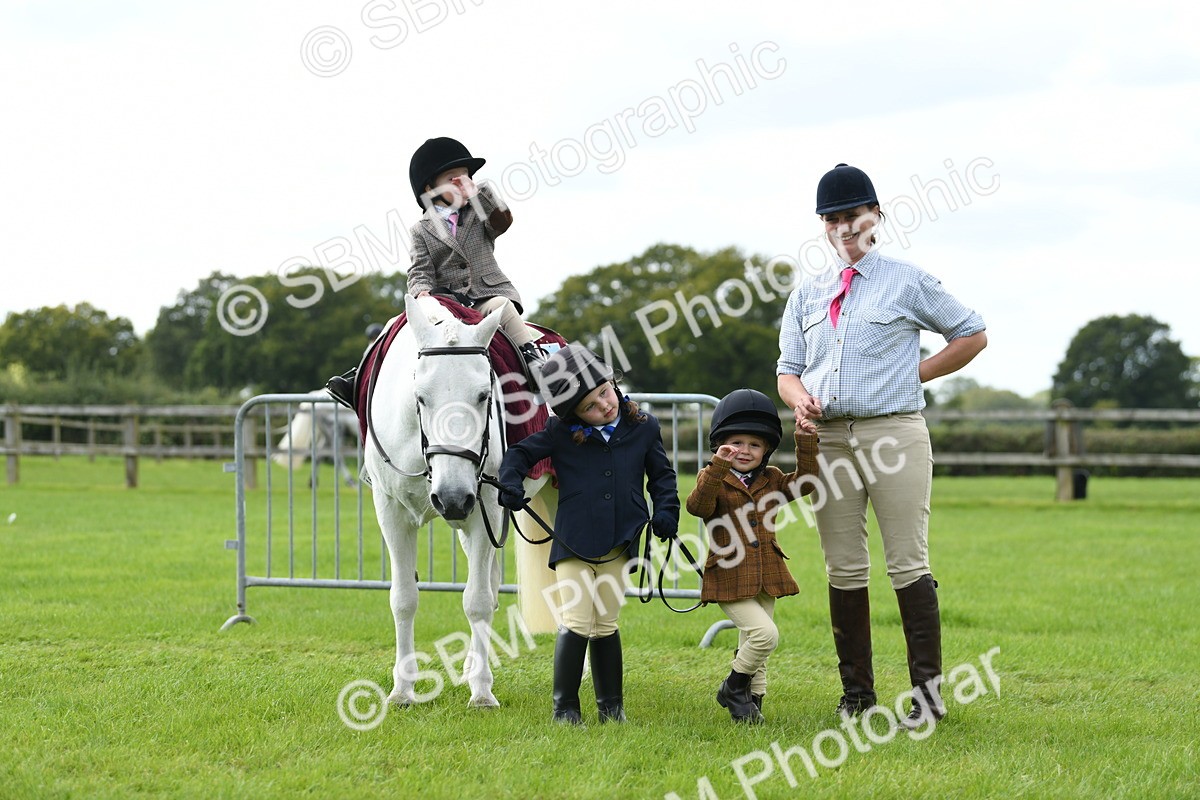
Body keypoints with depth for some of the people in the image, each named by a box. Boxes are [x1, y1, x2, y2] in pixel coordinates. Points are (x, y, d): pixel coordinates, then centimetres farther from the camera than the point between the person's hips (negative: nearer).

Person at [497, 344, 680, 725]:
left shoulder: (643, 427, 2)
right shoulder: (560, 433, -4)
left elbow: (661, 474, 14)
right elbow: (520, 453, 7)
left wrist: (666, 510, -1)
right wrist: (510, 485, -12)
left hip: (618, 544, 2)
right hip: (573, 543, -2)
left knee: (605, 625, 11)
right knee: (577, 624, -8)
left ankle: (611, 705, 20)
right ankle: (564, 707, 1)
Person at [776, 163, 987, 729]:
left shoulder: (907, 282, 5)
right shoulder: (807, 294, 16)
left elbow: (972, 335, 11)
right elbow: (788, 370, 15)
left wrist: (916, 374, 2)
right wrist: (800, 397, -8)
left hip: (894, 433, -4)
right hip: (829, 438, 4)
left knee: (908, 565, -7)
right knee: (843, 570, 4)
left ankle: (928, 691, -4)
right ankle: (856, 696, 9)